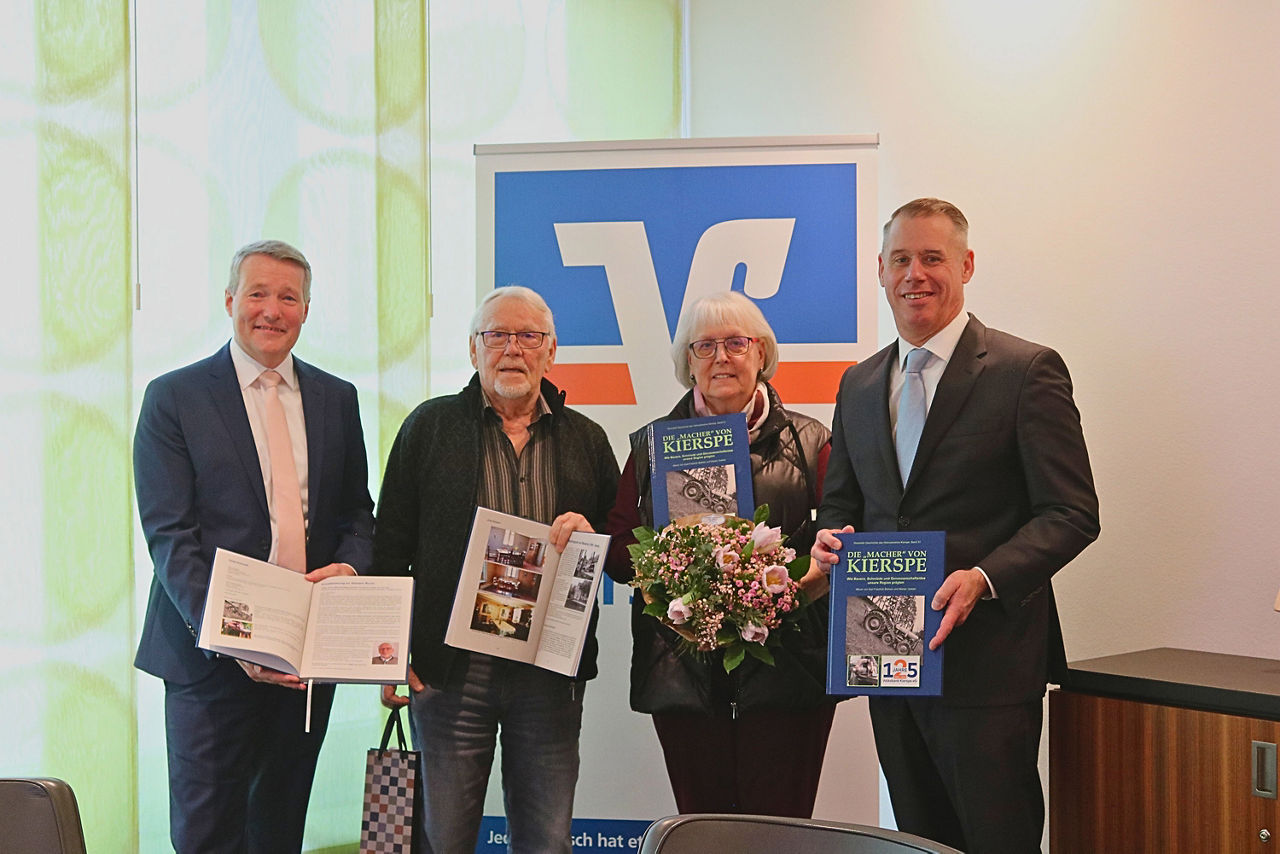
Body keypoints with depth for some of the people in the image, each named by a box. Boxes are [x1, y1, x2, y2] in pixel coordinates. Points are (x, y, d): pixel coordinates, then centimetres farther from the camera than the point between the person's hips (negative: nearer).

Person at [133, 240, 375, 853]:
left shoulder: (336, 399, 10)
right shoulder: (173, 398, -3)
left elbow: (357, 510, 15)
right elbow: (168, 532, -10)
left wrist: (350, 566, -9)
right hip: (214, 652, -4)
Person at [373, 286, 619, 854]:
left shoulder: (586, 440, 11)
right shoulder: (429, 427, 6)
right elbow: (390, 546, 4)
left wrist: (592, 535, -9)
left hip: (552, 676, 2)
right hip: (450, 669, -1)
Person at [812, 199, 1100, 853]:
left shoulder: (1026, 370, -5)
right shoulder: (858, 384, 14)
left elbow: (1071, 513, -9)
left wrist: (984, 577, -23)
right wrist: (829, 536, -2)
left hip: (985, 654, -6)